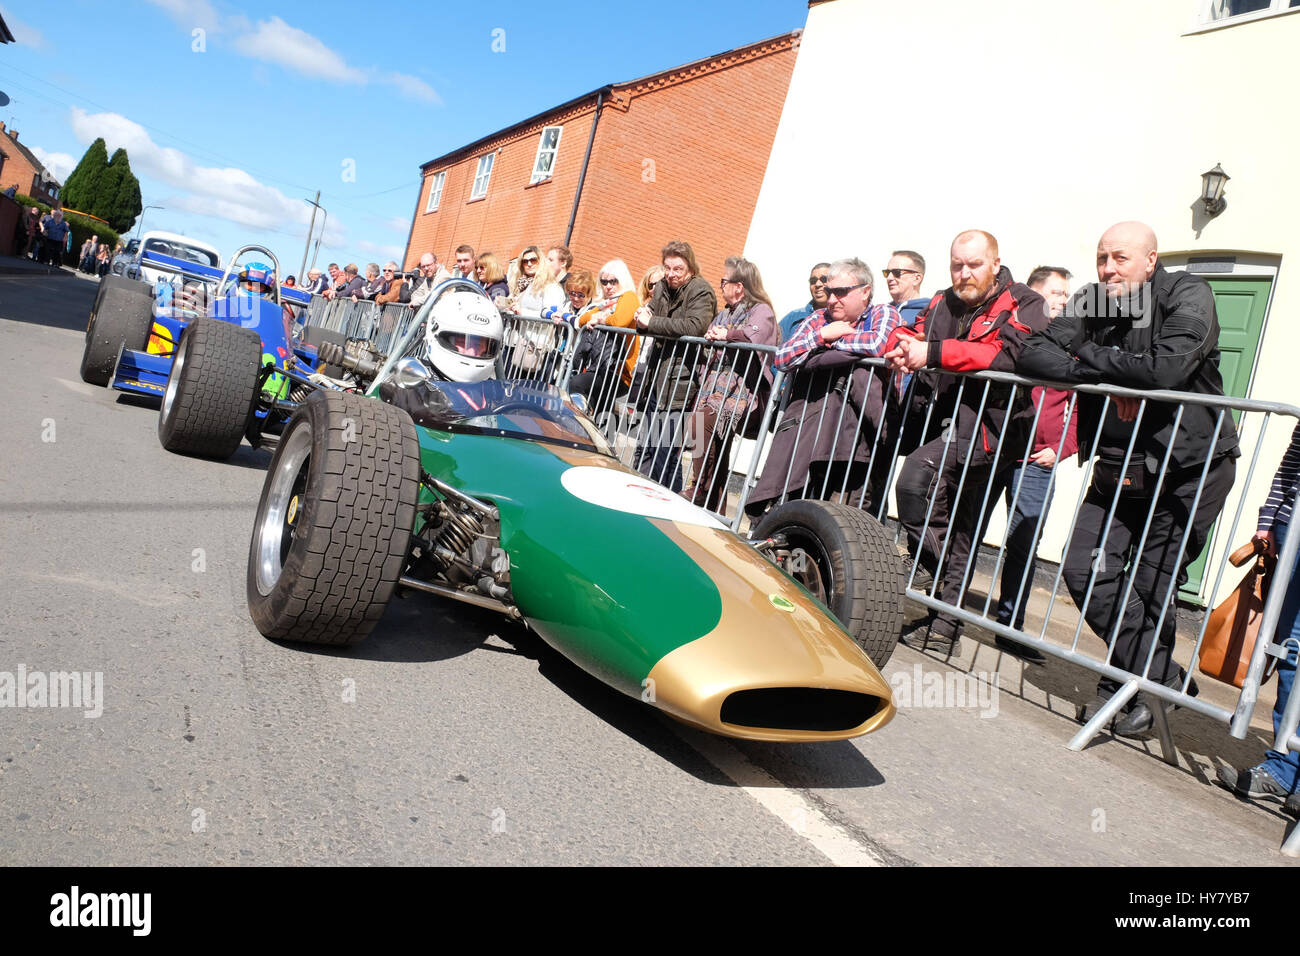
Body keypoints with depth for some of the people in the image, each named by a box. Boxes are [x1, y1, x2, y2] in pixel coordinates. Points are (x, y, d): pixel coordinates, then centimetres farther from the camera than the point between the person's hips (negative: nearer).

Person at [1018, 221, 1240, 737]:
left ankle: (1140, 688, 24)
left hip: (1189, 470, -5)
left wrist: (1088, 360, -16)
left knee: (1149, 586, -1)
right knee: (1084, 571, -4)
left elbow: (1166, 367, -29)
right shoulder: (1091, 302, 3)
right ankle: (1164, 675, 14)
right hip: (1118, 469, 5)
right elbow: (1034, 354, -8)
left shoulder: (1188, 295, -11)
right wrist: (1107, 377, -20)